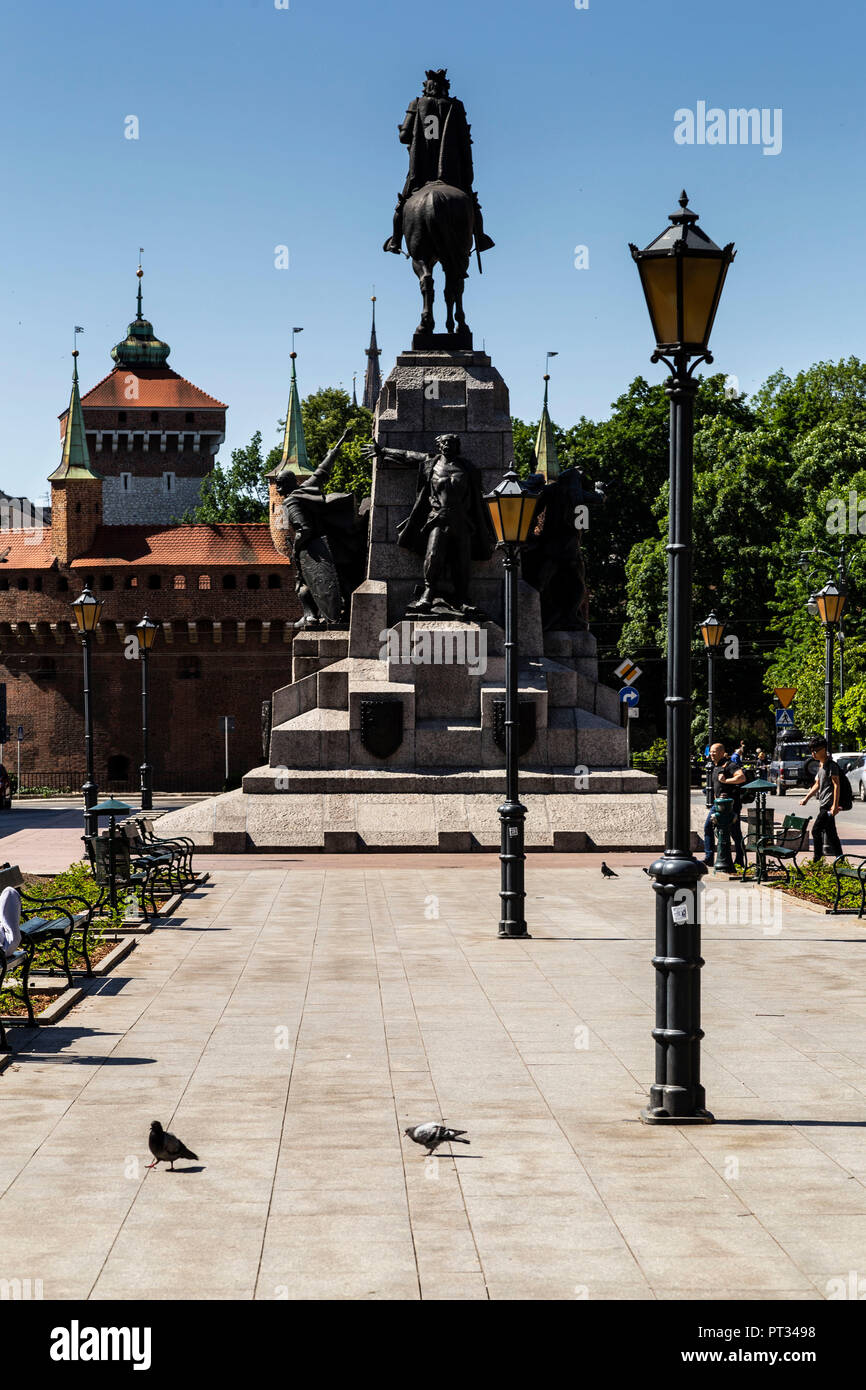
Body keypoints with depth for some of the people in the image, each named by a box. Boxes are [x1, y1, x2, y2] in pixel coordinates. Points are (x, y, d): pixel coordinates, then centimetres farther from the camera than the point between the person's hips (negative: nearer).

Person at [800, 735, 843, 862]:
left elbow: (837, 785, -17)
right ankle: (839, 858, 13)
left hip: (828, 805, -10)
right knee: (831, 833, 10)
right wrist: (806, 798, 22)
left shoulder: (831, 765, -12)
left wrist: (835, 805, -22)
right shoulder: (821, 765, 16)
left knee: (816, 830, -13)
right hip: (823, 804, 10)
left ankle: (816, 859, -11)